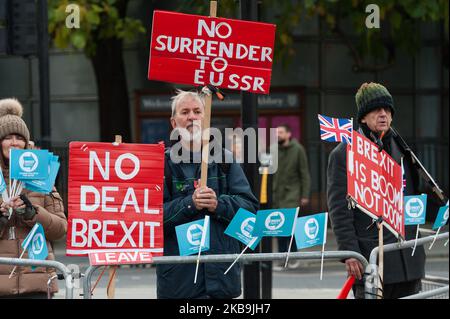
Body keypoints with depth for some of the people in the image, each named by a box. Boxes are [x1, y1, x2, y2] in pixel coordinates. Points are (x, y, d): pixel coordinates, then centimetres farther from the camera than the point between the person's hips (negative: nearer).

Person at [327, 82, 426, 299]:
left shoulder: (400, 148, 16)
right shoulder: (343, 154, -3)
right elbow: (339, 209, -8)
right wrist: (349, 252, -15)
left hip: (408, 258, 6)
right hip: (371, 260, -6)